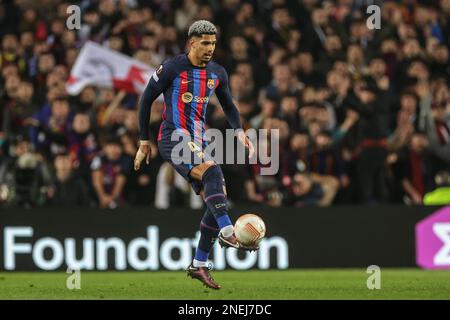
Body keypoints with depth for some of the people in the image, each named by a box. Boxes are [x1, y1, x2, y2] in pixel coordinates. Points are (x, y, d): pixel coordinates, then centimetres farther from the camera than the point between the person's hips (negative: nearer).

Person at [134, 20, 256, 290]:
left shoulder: (217, 73, 8)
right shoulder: (172, 68, -9)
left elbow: (229, 106, 21)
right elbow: (147, 99, 0)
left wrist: (239, 131, 2)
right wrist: (144, 141, 1)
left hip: (198, 143, 7)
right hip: (174, 140, -7)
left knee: (218, 199, 1)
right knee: (213, 171, -32)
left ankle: (200, 265, 9)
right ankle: (227, 232, -41)